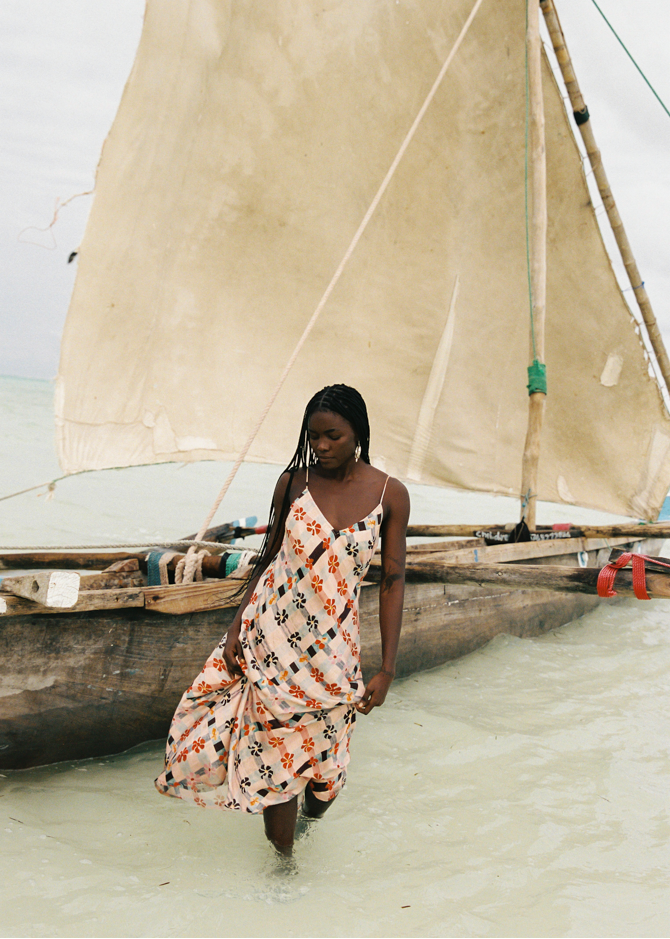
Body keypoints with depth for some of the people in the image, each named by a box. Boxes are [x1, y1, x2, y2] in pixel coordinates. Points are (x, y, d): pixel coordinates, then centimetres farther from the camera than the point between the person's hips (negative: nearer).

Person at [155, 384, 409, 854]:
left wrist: (387, 669, -3)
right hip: (271, 634, 0)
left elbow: (393, 582, -1)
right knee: (276, 761, 3)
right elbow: (268, 559, 8)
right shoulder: (293, 481, -1)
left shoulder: (390, 494, -3)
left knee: (325, 765, 10)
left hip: (332, 647, 0)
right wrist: (236, 628, 2)